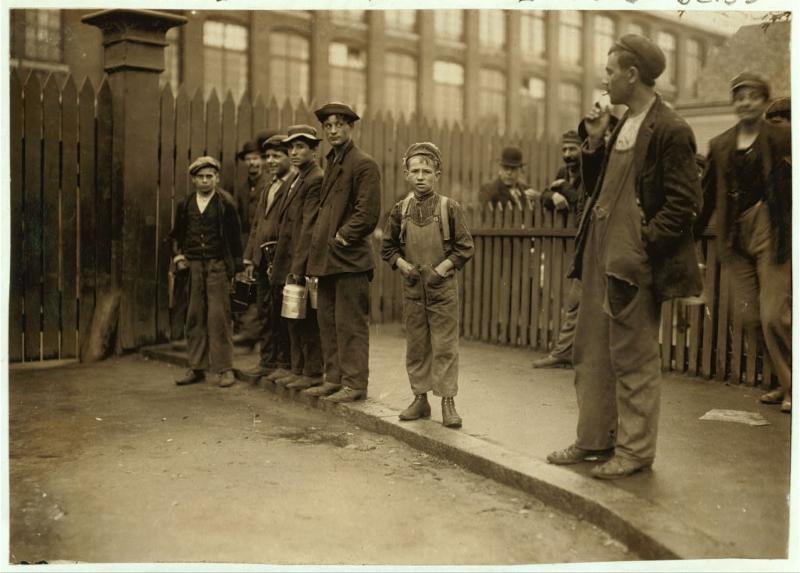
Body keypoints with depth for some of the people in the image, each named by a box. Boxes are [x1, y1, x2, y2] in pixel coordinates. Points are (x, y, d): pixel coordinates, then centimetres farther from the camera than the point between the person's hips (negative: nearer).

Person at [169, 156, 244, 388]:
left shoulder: (225, 203, 0)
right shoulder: (184, 205, 10)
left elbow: (235, 236, 1)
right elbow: (176, 234, 22)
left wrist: (235, 268, -1)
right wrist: (178, 253, 6)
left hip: (218, 266, -4)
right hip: (193, 266, 4)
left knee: (219, 316, -5)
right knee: (195, 317, 6)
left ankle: (224, 368, 2)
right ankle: (196, 367, 14)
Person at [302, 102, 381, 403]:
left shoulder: (364, 164, -8)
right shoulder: (331, 163, 19)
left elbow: (368, 213, -15)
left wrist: (342, 237, -12)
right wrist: (319, 240, 13)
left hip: (350, 259, -9)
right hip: (326, 259, 9)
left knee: (350, 324, -4)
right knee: (327, 322, 13)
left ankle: (355, 384, 4)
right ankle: (334, 379, 22)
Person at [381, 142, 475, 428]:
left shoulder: (449, 208, -5)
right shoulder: (400, 209, 3)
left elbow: (465, 248, -4)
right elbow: (388, 247, 11)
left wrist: (441, 269, -13)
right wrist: (405, 266, -5)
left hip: (443, 288, -3)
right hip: (412, 288, 3)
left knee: (445, 346, -2)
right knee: (416, 346, 10)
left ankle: (448, 401, 5)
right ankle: (420, 398, 21)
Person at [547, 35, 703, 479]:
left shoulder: (670, 130, -11)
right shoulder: (623, 127, 15)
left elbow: (684, 203, -14)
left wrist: (641, 243, -17)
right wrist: (594, 143, 8)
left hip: (634, 263, -9)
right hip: (600, 257, 9)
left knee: (634, 359, 1)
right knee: (592, 353, 14)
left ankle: (635, 450, 15)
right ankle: (595, 439, 27)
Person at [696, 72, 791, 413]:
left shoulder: (781, 138, -1)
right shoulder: (720, 146, 12)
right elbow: (708, 195, 15)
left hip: (772, 233, -5)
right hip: (738, 238, 5)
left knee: (774, 314, -9)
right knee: (750, 315, 5)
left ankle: (791, 387, 10)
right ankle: (783, 383, 22)